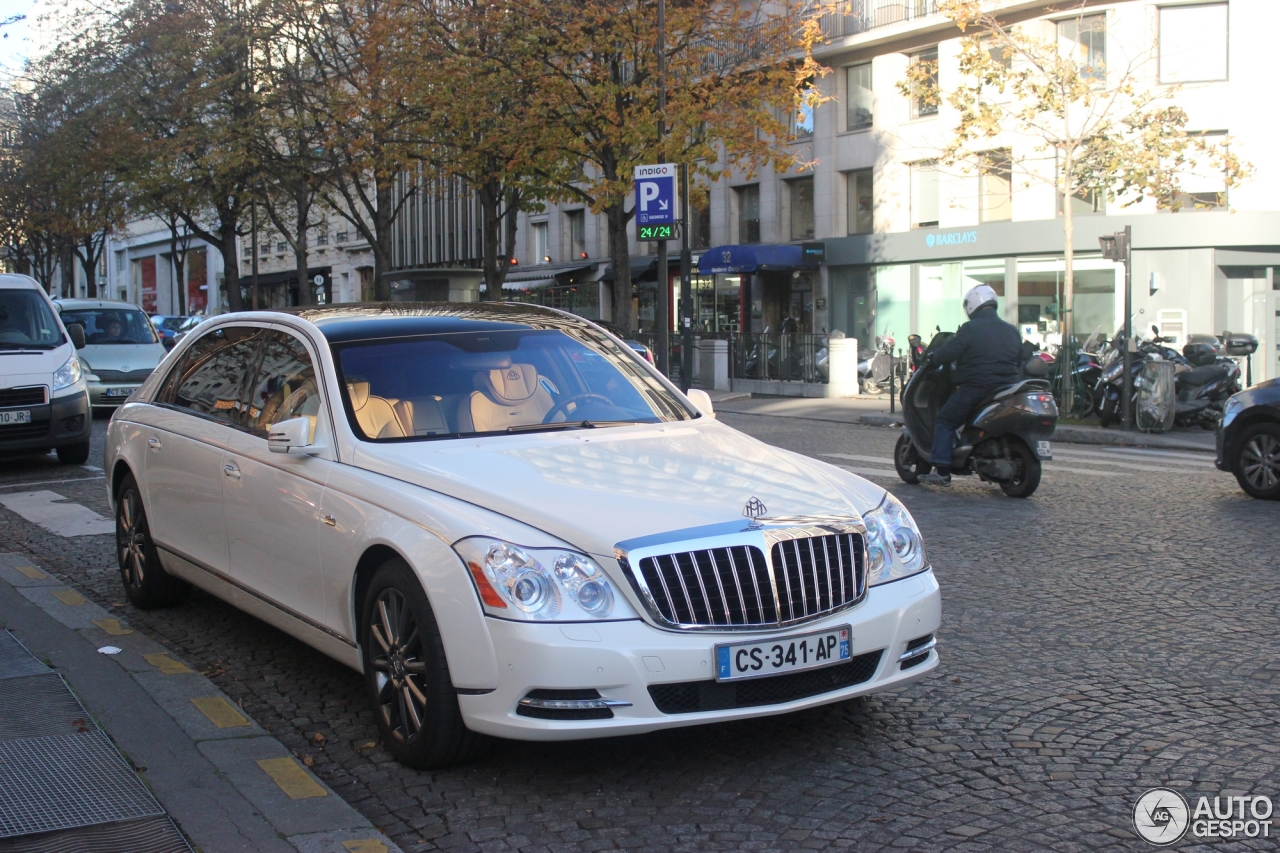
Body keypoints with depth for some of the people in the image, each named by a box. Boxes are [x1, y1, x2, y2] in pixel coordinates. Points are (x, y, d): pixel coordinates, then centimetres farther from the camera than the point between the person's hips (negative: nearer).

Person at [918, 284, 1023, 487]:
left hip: (975, 388, -7)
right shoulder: (1012, 331, 13)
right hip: (1006, 390, 7)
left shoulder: (970, 329, -8)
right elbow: (1018, 361, 21)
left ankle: (942, 472, -4)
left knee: (945, 422, 3)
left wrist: (932, 357, 7)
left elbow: (947, 354, -12)